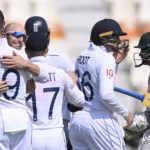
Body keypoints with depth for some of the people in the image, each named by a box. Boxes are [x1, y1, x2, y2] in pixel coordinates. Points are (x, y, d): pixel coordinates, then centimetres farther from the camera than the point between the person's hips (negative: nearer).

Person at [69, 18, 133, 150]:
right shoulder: (106, 59, -12)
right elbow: (106, 95, -21)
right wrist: (126, 113, -8)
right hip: (100, 121, -8)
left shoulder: (81, 57, 11)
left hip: (76, 120, 8)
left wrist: (115, 62, 17)